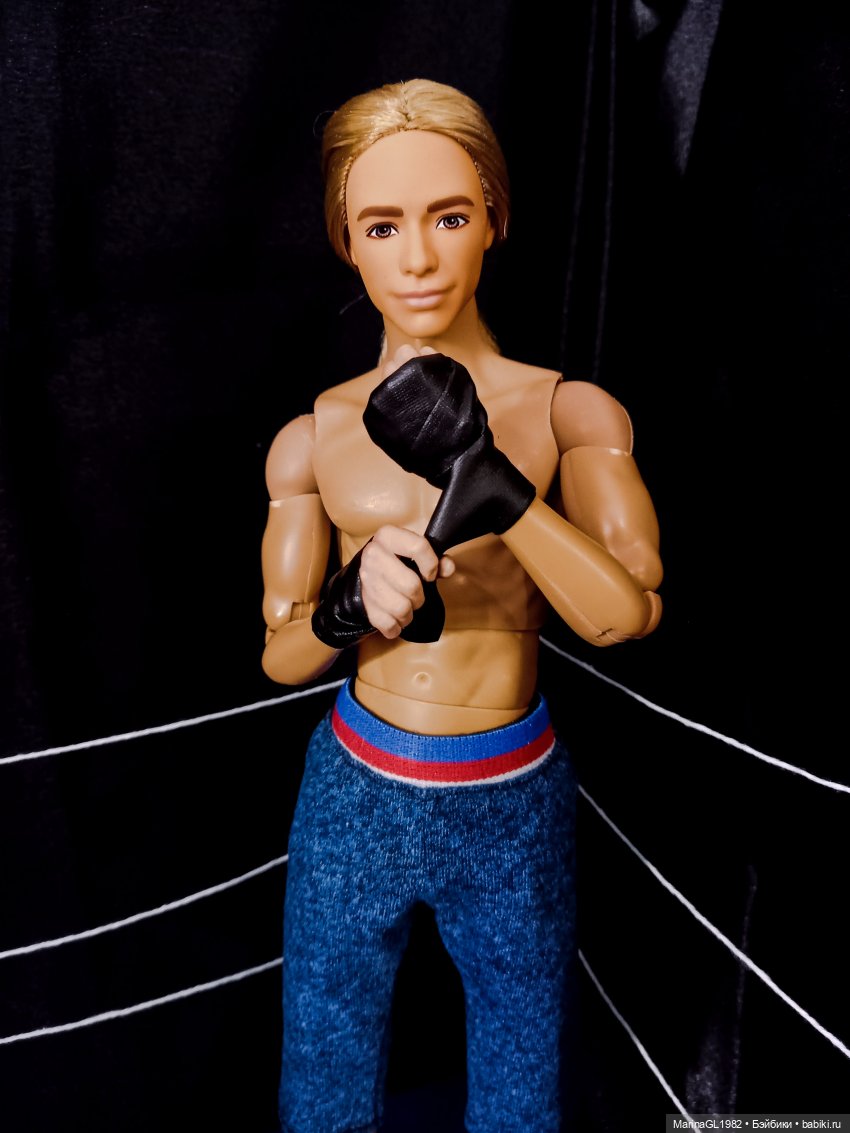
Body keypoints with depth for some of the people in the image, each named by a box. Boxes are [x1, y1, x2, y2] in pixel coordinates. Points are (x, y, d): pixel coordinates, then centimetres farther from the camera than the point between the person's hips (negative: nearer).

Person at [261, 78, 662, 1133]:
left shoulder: (572, 411, -6)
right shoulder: (312, 438, -3)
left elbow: (626, 612, -19)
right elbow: (279, 652, -1)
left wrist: (487, 477, -31)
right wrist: (348, 609, -23)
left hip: (516, 807, 0)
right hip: (356, 797, 1)